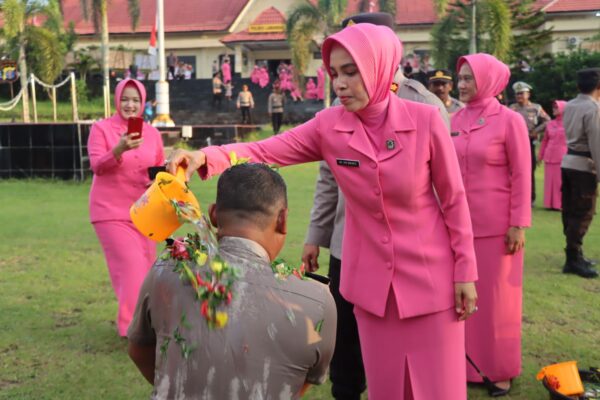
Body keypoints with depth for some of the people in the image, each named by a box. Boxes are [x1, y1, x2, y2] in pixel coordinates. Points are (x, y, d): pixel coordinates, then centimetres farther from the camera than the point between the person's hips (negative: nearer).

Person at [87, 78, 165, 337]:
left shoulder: (152, 133, 6)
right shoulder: (101, 128, -5)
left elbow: (161, 168, 16)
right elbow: (97, 166, -15)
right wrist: (119, 149, -32)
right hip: (111, 211, -5)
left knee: (145, 265, 10)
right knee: (131, 265, -13)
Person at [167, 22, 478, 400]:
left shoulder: (425, 119, -13)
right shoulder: (329, 126, -7)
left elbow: (454, 199, -6)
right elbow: (265, 151, -14)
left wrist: (465, 271, -5)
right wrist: (204, 157, -32)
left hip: (430, 276, -2)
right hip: (372, 281, 3)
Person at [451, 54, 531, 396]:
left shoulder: (509, 120, -9)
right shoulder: (456, 119, 5)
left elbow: (521, 176, -9)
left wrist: (519, 224, -12)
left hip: (497, 224, -5)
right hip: (461, 221, 5)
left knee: (496, 297, 6)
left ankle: (500, 370, 21)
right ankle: (469, 362, 25)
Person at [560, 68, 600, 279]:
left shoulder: (569, 105, 9)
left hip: (567, 162, 8)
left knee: (570, 211, 12)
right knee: (583, 213, -5)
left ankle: (575, 254, 21)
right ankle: (573, 259, -6)